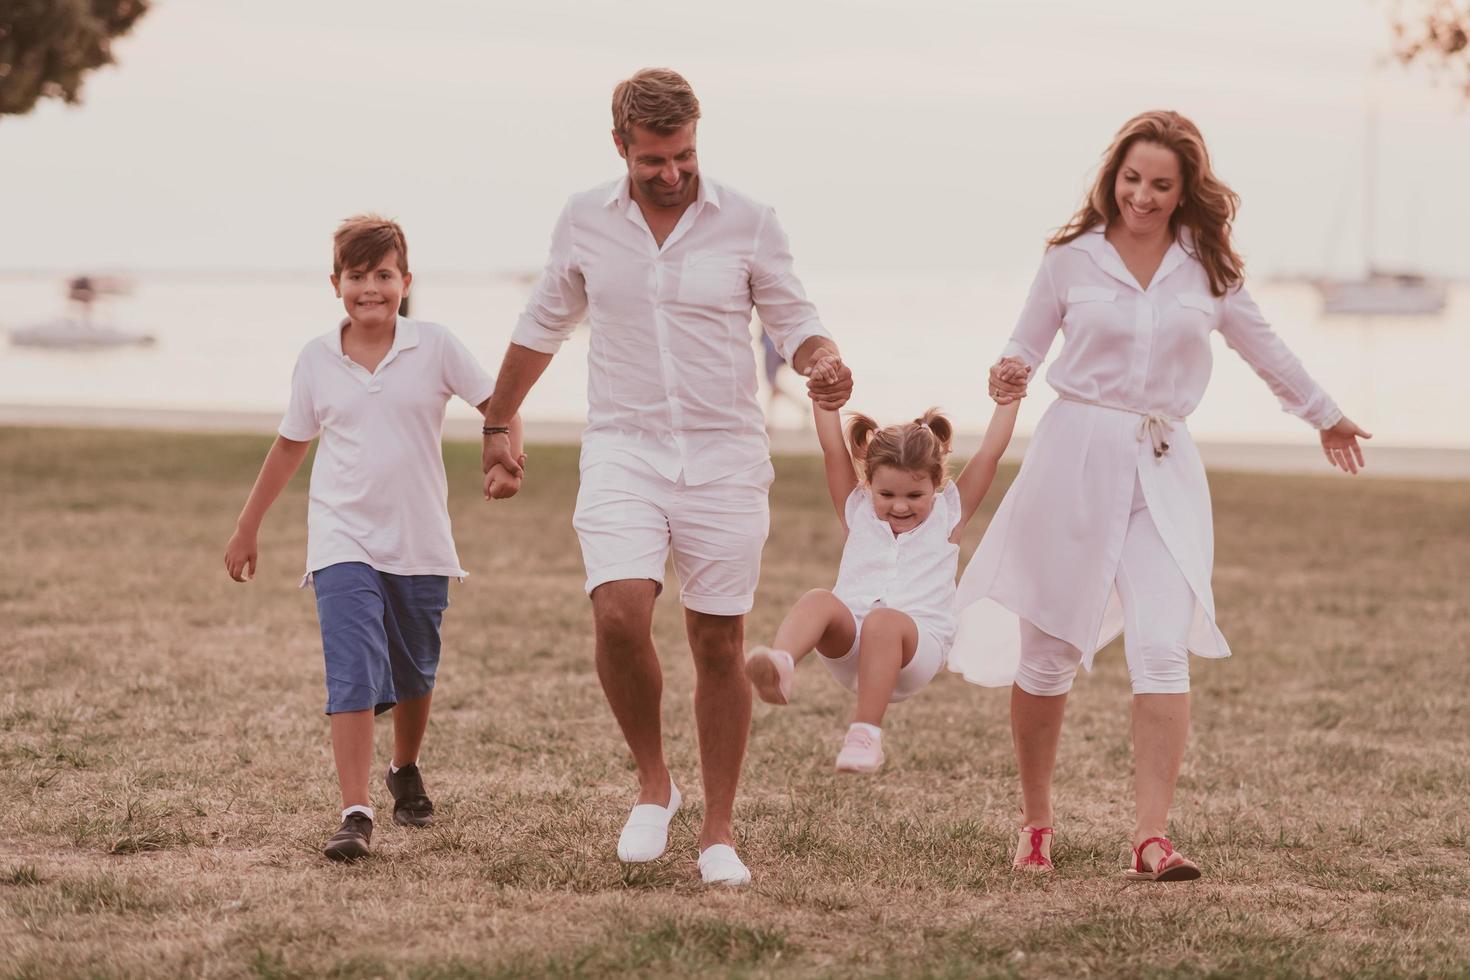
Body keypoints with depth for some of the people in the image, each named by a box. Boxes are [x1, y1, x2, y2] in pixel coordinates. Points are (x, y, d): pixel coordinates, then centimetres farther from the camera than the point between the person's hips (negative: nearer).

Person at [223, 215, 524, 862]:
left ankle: (406, 773, 45)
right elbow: (290, 445, 12)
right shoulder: (317, 360, 0)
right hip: (343, 542, -1)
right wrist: (247, 529, 17)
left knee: (414, 673, 17)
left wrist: (506, 462, -18)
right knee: (353, 674, -17)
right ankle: (355, 815, -21)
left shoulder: (434, 347, -4)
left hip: (420, 543, 1)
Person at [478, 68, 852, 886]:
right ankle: (653, 785, 2)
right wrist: (499, 424, 26)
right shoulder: (585, 220, 3)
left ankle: (720, 831, 16)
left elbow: (796, 322, 3)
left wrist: (825, 367, -21)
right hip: (625, 450, 1)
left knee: (720, 644, 4)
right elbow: (545, 325, 18)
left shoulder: (748, 222, -3)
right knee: (620, 615, -21)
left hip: (725, 456, -1)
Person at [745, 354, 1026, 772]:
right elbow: (833, 450, 13)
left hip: (916, 649, -2)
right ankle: (779, 666, -61)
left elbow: (989, 455, 10)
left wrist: (1008, 398, 6)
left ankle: (866, 733, -46)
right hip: (847, 644, 2)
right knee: (820, 600, -32)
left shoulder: (948, 516, 16)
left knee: (883, 621, -38)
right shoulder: (857, 511, 20)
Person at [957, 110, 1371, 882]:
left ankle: (1151, 837, -16)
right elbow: (1025, 347, 9)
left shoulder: (1206, 266, 6)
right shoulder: (1073, 259, 1)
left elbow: (1262, 347, 20)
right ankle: (1035, 823, 20)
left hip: (1163, 470, 1)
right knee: (1049, 651, 4)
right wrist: (1007, 381, -15)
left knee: (1163, 650, -13)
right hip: (1078, 454, -1)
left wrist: (1326, 416, 32)